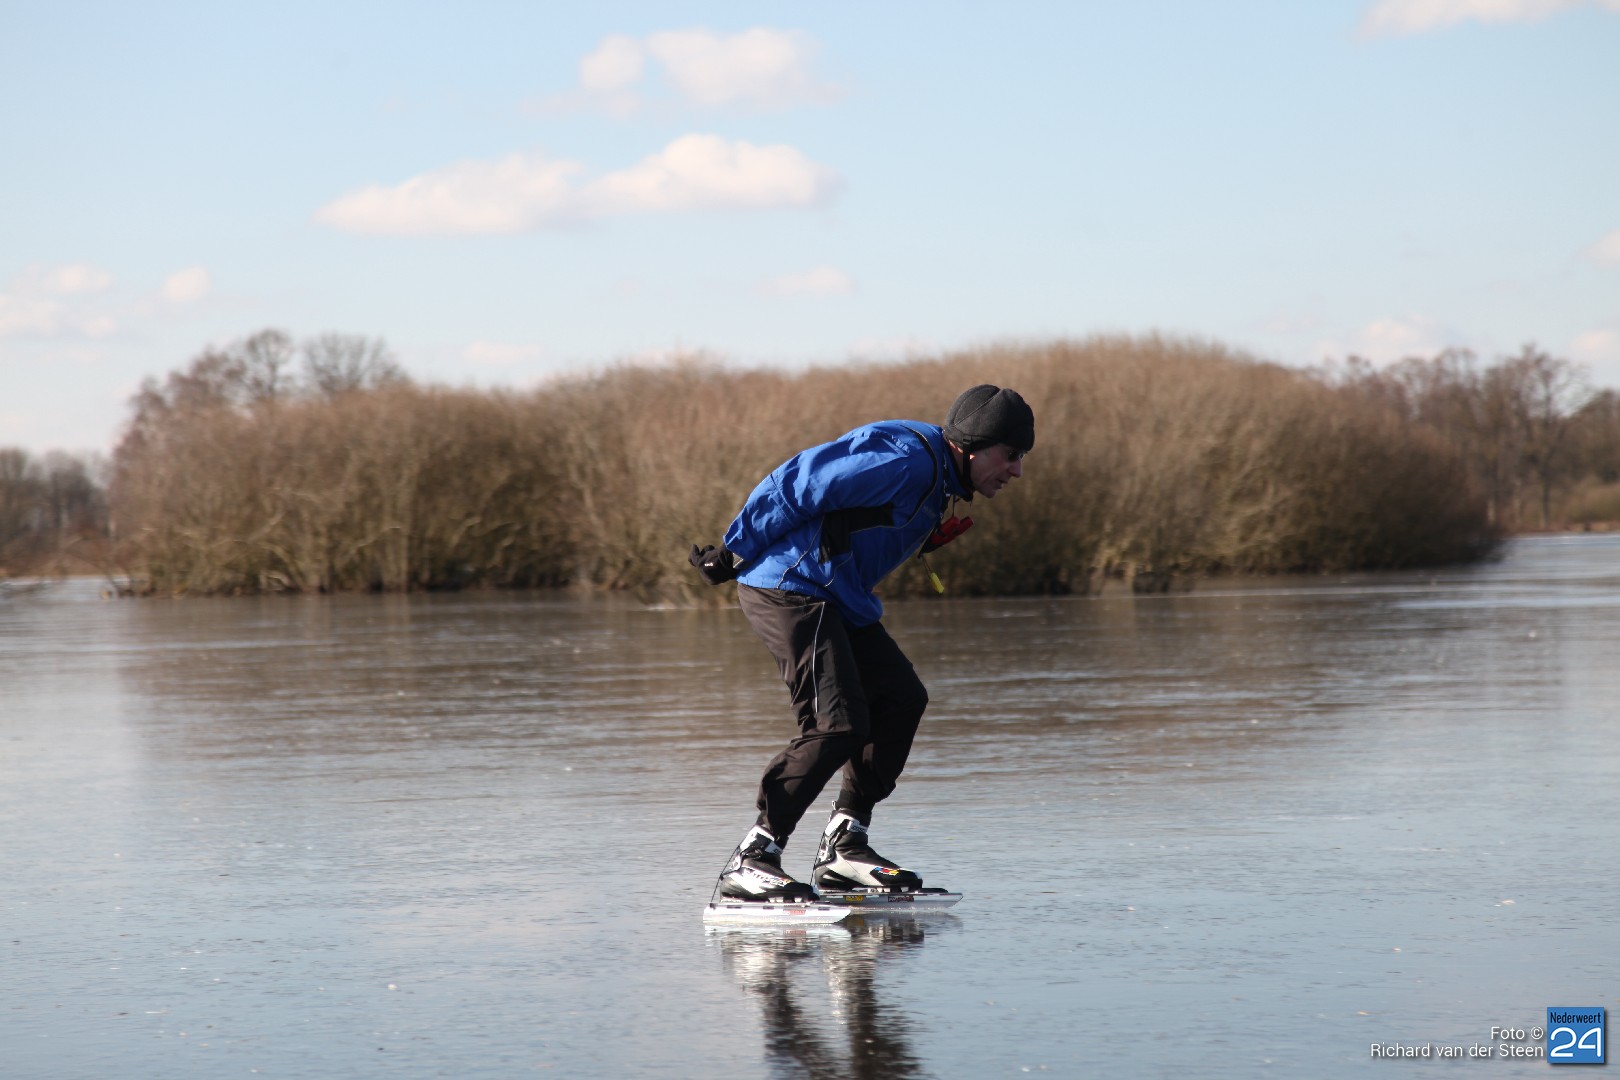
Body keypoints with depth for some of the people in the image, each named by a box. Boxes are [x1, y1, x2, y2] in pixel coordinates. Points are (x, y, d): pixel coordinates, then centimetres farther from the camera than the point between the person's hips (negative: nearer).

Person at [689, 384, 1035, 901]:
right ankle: (750, 859, -12)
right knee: (839, 724, -16)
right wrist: (735, 554, -14)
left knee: (901, 699, 7)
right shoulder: (906, 461, -21)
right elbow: (798, 485, -20)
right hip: (790, 588, -11)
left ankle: (843, 844, 10)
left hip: (838, 600, 11)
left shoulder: (938, 477, 13)